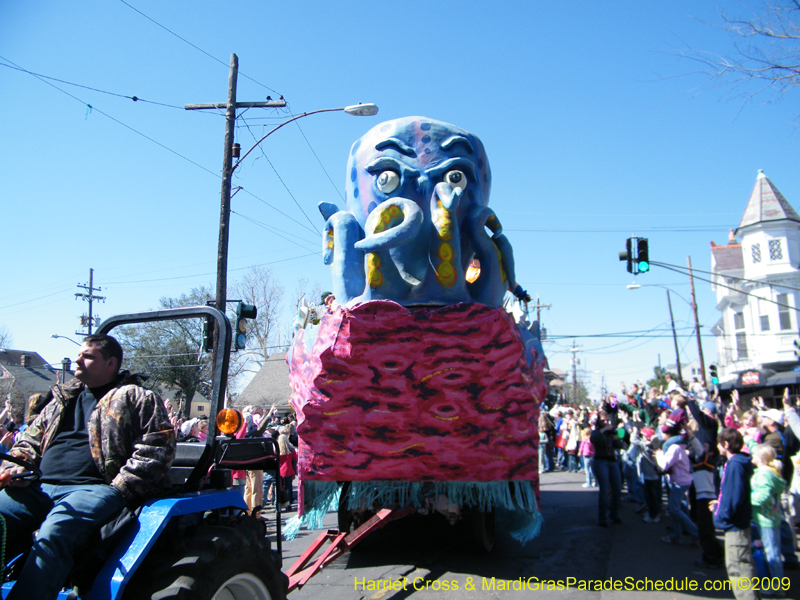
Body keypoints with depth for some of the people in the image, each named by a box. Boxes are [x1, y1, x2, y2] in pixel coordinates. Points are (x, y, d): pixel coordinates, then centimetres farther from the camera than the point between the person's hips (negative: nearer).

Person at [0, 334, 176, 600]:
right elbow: (29, 441, 34)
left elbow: (156, 448, -3)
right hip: (41, 487, 6)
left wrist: (116, 491, -11)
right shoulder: (62, 399, 29)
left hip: (94, 488, -5)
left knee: (53, 534, -35)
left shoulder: (138, 399, 8)